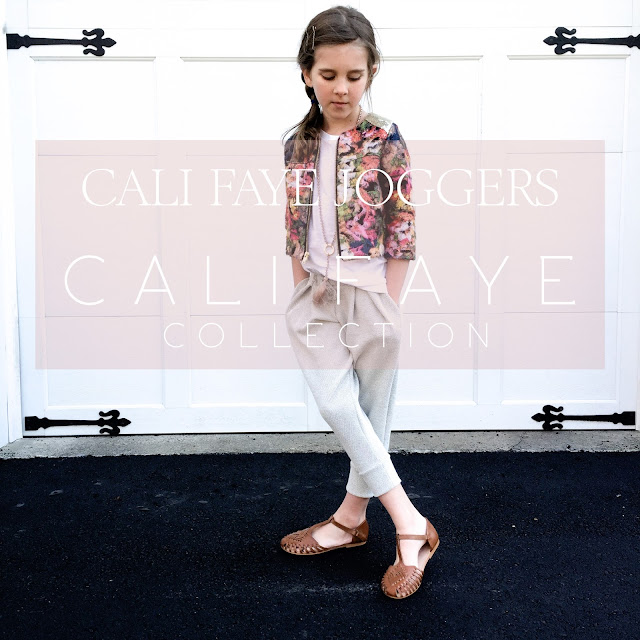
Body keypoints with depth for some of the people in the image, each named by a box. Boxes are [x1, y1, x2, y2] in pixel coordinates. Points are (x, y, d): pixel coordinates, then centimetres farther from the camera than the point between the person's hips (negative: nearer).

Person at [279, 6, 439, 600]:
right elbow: (295, 224, 10)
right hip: (318, 293, 4)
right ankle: (410, 525, 9)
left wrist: (386, 302, -9)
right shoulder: (299, 143, 6)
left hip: (371, 289, -3)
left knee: (371, 406, 6)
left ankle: (352, 514, 23)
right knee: (335, 402, -3)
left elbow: (402, 226, -7)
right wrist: (302, 289, 6)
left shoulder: (385, 139, -7)